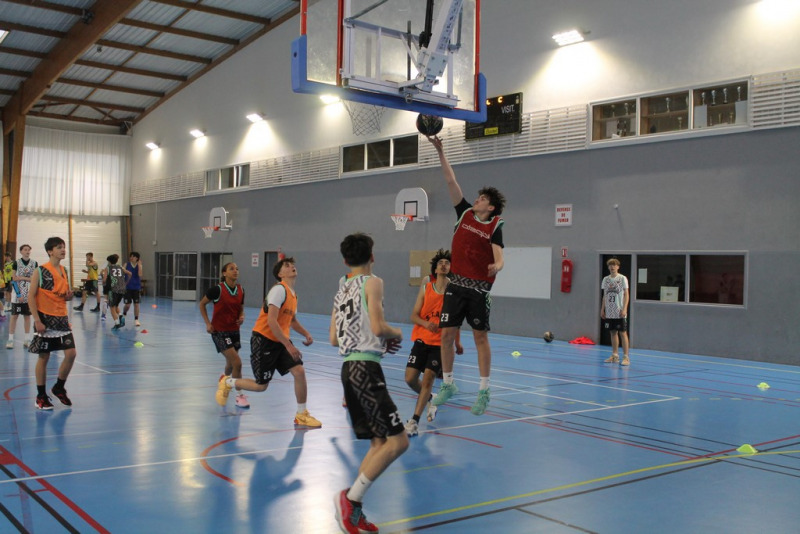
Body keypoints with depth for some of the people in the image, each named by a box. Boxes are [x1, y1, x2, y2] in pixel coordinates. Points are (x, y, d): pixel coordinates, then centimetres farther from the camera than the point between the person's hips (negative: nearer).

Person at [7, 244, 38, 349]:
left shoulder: (34, 263, 3)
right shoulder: (16, 263, -2)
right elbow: (14, 279, -5)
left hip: (29, 295, 2)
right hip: (17, 294, -2)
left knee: (27, 315, 6)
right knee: (14, 316, -1)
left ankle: (27, 339, 11)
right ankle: (10, 339, 3)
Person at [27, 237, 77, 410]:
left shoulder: (64, 271, 10)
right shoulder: (40, 271, -8)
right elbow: (31, 296, -11)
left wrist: (69, 295, -3)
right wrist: (37, 320, -17)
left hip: (62, 318, 6)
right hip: (45, 318, -5)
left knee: (71, 353, -2)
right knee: (43, 357, 2)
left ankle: (59, 388, 19)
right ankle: (41, 396, 14)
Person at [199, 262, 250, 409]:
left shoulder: (241, 290, 0)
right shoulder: (217, 289, -15)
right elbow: (202, 304, -3)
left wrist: (241, 317, -7)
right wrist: (207, 323, -10)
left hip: (234, 330, 6)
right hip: (219, 331, -6)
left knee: (231, 363, 18)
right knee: (237, 362, -14)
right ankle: (239, 396, -1)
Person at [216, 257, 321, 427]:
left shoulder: (293, 294, 11)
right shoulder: (279, 289, -16)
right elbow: (271, 321, -25)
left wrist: (306, 334, 8)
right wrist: (289, 345, -26)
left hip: (280, 341, 7)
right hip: (263, 339, -7)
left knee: (299, 371, -9)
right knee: (261, 385, 0)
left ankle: (301, 415, 4)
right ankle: (227, 382, 26)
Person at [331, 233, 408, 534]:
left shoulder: (342, 290, 18)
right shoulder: (372, 282, -5)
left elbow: (334, 339, 19)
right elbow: (378, 327, -18)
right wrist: (397, 334, 4)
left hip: (349, 367, 9)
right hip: (366, 367, -9)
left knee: (379, 443, 12)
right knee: (397, 441, -9)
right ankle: (351, 498, -13)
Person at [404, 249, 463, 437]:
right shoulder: (425, 288, 3)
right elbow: (414, 315, 2)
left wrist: (457, 342, 4)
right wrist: (425, 323, -19)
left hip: (441, 343, -3)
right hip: (422, 340, 3)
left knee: (428, 378, -12)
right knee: (410, 378, -2)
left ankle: (414, 422, -6)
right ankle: (429, 400, 30)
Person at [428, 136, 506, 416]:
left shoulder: (495, 226, -4)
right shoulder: (465, 213, 7)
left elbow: (498, 257, -15)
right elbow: (451, 181, 5)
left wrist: (496, 266, -38)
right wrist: (440, 152, 2)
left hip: (479, 287, -4)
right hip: (456, 283, 4)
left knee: (480, 337, 0)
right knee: (447, 333, 3)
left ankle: (484, 391, 7)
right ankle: (448, 384, 18)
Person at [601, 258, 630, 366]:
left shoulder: (622, 278, -4)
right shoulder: (606, 279, 10)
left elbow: (626, 295, -5)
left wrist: (624, 309, -13)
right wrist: (602, 309, 11)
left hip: (619, 312, -5)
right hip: (609, 312, 5)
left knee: (623, 333, -4)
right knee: (613, 333, 10)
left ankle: (626, 357, -1)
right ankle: (614, 355, 17)